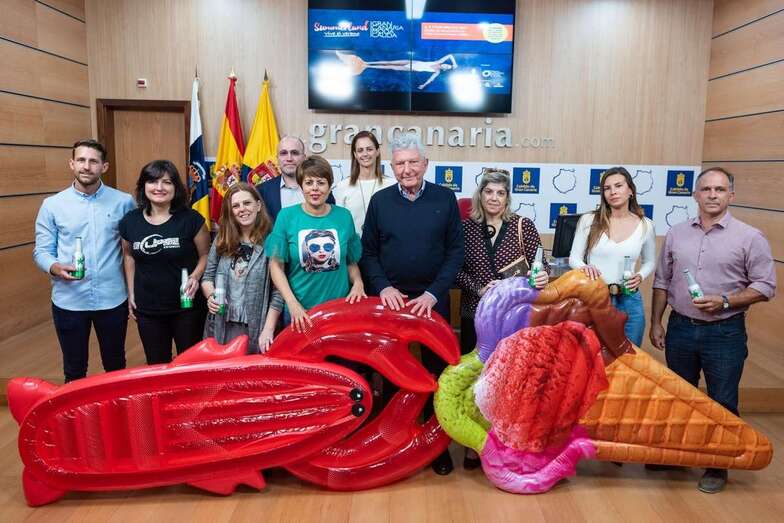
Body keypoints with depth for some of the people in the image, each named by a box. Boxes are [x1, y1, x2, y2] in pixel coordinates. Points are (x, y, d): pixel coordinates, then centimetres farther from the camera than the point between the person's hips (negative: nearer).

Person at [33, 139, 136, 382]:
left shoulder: (124, 202, -1)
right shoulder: (52, 205, -1)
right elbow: (41, 251, 0)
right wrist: (55, 267, -22)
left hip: (113, 299, 0)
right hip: (69, 301, 0)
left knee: (115, 365, 18)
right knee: (74, 370, 16)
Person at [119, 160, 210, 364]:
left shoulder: (191, 219, -11)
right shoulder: (130, 221, -1)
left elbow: (206, 254, -3)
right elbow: (128, 256, 15)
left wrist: (195, 276, -20)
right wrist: (131, 292, 12)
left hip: (187, 307, -3)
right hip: (147, 310, 3)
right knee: (156, 365, 18)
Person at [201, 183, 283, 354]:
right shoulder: (222, 240, 5)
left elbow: (278, 292, -10)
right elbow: (208, 277, 12)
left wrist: (268, 329, -13)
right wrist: (211, 295, -9)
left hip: (255, 329, -4)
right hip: (221, 328, 4)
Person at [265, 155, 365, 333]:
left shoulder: (343, 216, 0)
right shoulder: (287, 216, -5)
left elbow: (351, 261, 8)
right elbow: (276, 264, -4)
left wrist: (358, 283, -11)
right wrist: (293, 304, -13)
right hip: (299, 312, -1)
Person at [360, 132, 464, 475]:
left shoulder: (445, 199, 0)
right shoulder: (380, 201, 3)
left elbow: (456, 250, -2)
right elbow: (368, 252, 4)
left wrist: (433, 292, -11)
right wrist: (383, 287, -11)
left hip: (433, 300, 0)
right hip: (391, 299, 1)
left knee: (436, 370, 7)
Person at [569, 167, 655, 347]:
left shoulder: (645, 225, 1)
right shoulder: (589, 220, -4)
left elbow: (649, 262, 15)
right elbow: (574, 257, 1)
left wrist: (640, 276, -6)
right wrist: (584, 267, -21)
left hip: (628, 301, 2)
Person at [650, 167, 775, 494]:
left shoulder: (749, 238, -6)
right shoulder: (676, 234, 4)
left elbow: (765, 286, -6)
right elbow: (662, 282, 9)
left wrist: (725, 301, -20)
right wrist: (656, 323, 7)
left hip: (725, 333, -3)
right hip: (680, 329, 3)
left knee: (722, 403, 8)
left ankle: (718, 466, 25)